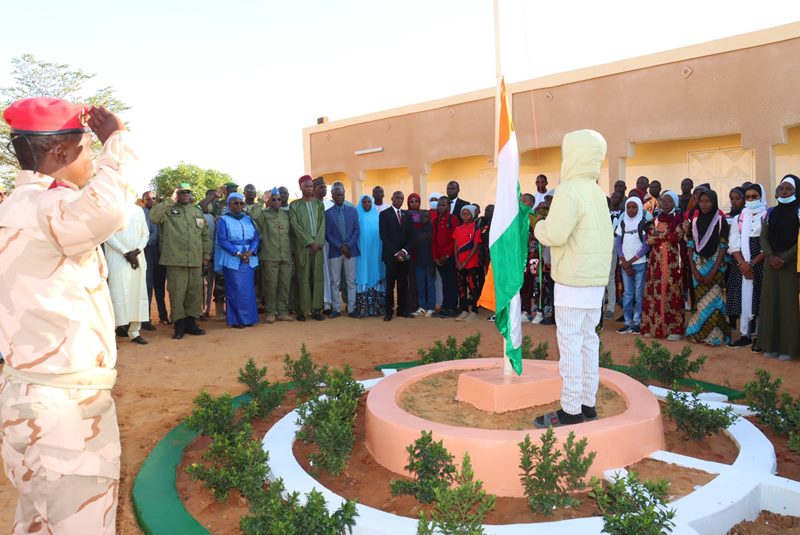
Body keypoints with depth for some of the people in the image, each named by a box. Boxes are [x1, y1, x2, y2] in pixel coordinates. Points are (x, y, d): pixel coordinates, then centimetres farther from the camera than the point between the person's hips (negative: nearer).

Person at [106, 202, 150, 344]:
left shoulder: (138, 210, 13)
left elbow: (145, 233, 10)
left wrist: (136, 251, -6)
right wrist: (126, 253, -12)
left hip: (138, 258, 4)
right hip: (117, 258, -4)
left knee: (137, 293, 3)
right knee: (119, 293, -9)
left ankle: (134, 331, 8)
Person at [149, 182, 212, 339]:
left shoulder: (198, 212, 17)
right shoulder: (169, 210, 6)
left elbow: (206, 235, 19)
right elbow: (153, 216, -15)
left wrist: (206, 255, 12)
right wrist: (170, 201, -9)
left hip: (196, 260, 4)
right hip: (176, 260, -4)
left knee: (195, 291, 7)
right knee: (177, 292, -2)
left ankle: (191, 322, 18)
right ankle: (179, 324, 8)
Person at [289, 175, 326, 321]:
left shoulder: (319, 203, 12)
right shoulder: (294, 205, 4)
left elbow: (322, 224, 5)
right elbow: (295, 225, -4)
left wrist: (318, 242, -8)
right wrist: (310, 242, -11)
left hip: (318, 245, 3)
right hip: (302, 245, -3)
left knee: (318, 277, 2)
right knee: (304, 278, -2)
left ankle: (316, 308, 7)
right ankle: (303, 309, 2)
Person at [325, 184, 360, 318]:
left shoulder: (352, 210, 8)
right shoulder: (328, 213, 3)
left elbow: (356, 230, 3)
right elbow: (327, 234, -2)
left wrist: (348, 245, -9)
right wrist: (340, 246, -11)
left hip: (351, 250, 1)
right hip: (335, 251, -1)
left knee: (351, 281, 3)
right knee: (335, 282, 3)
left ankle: (351, 309, 9)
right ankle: (336, 309, 10)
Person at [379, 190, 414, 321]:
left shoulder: (407, 215, 14)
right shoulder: (384, 214, 1)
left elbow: (410, 236, 10)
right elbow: (384, 236, -7)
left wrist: (404, 251, -6)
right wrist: (395, 252, -12)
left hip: (404, 255, 4)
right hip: (391, 255, -4)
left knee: (403, 283, 5)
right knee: (390, 284, -2)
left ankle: (402, 309, 11)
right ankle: (389, 311, 2)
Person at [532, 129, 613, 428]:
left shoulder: (569, 191, -13)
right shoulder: (597, 193, 15)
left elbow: (554, 234, -21)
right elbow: (607, 236, 19)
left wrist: (538, 226, -1)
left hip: (573, 280, -9)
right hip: (597, 279, 9)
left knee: (570, 342, -5)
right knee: (588, 339, 12)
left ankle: (571, 410, 0)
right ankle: (588, 403, 19)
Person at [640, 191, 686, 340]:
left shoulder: (679, 219, 2)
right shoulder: (656, 220, 14)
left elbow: (677, 236, -14)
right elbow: (648, 239, 3)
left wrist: (658, 235, -6)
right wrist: (667, 236, -9)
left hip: (672, 260, -4)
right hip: (656, 259, 4)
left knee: (672, 292, -6)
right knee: (654, 291, 3)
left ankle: (674, 329, -1)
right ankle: (653, 326, 10)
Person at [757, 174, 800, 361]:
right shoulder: (771, 213, 11)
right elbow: (764, 237, 7)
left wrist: (784, 258, -15)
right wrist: (770, 256, -9)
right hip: (772, 262, 4)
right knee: (770, 302, 4)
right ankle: (772, 345, 12)